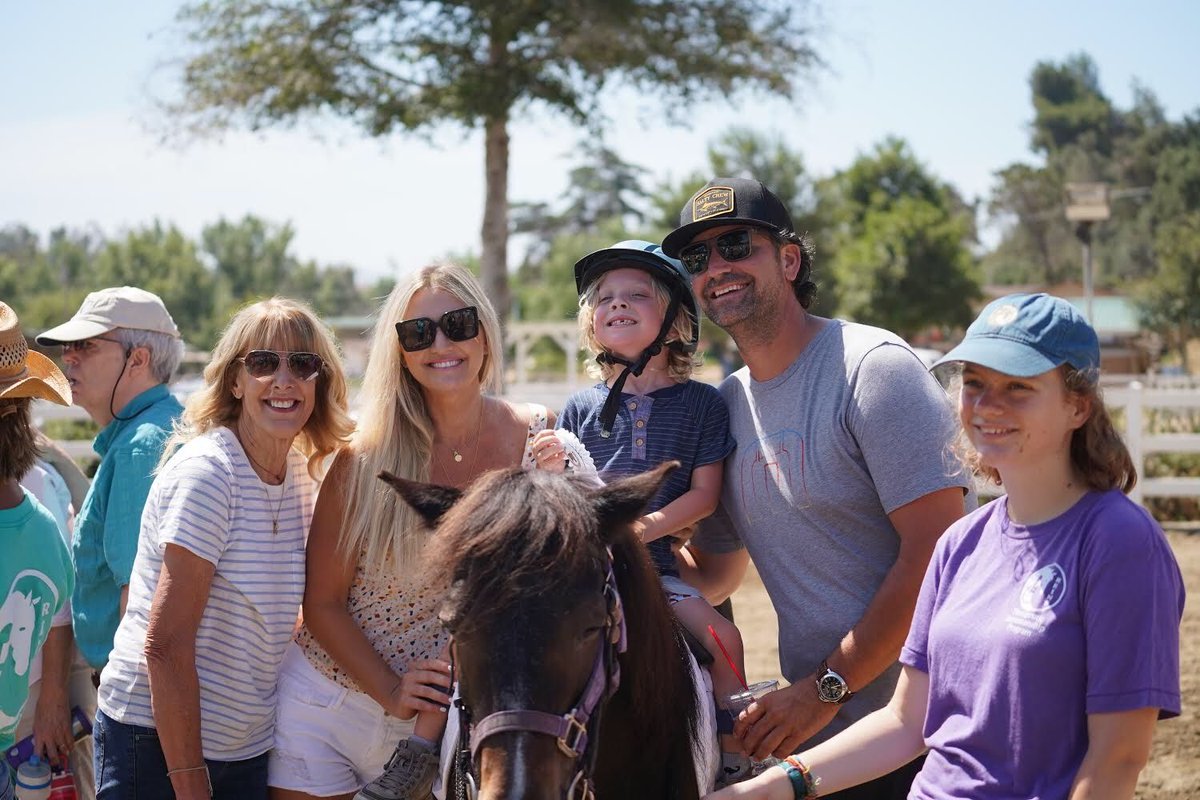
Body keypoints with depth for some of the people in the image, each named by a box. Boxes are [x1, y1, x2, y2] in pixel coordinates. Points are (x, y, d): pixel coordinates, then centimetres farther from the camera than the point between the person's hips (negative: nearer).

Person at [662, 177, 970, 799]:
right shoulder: (728, 404, 11)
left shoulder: (872, 365, -12)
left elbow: (935, 554, -18)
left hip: (918, 725, -7)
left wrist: (826, 687, -18)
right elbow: (714, 571, 19)